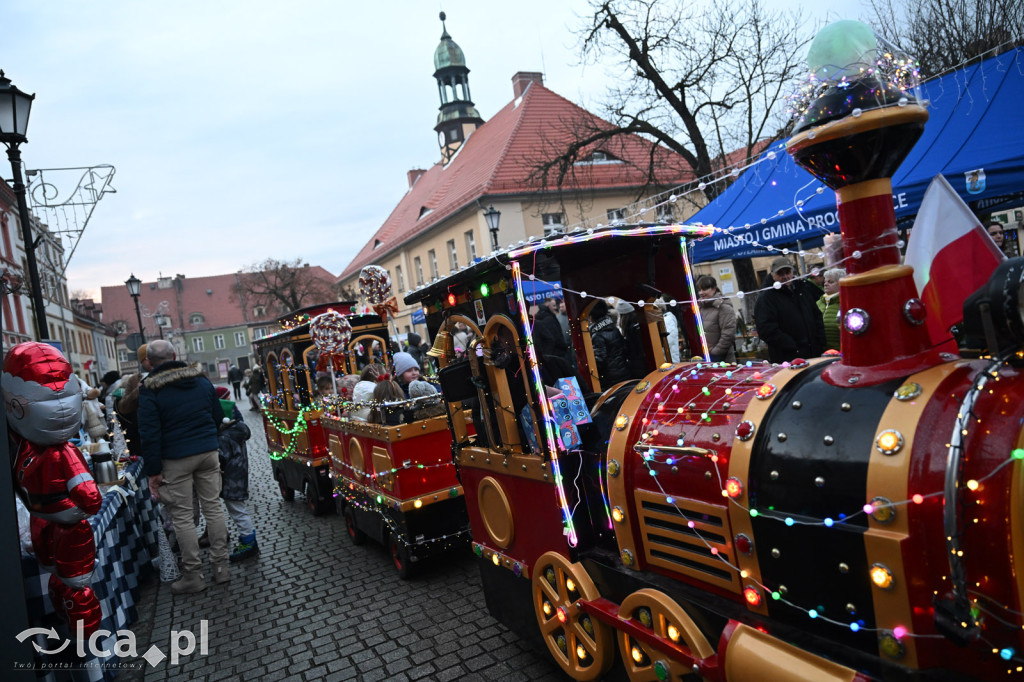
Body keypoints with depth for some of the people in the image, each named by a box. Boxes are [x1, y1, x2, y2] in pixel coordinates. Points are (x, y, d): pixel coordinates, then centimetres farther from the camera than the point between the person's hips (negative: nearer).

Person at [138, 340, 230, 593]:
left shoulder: (149, 390, -7)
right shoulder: (201, 379, 6)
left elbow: (150, 434, -10)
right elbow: (218, 416, 12)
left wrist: (153, 471, -6)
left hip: (176, 459, -4)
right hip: (209, 451, 4)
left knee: (182, 516, 4)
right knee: (213, 507, 10)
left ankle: (193, 575, 10)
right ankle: (221, 567, 16)